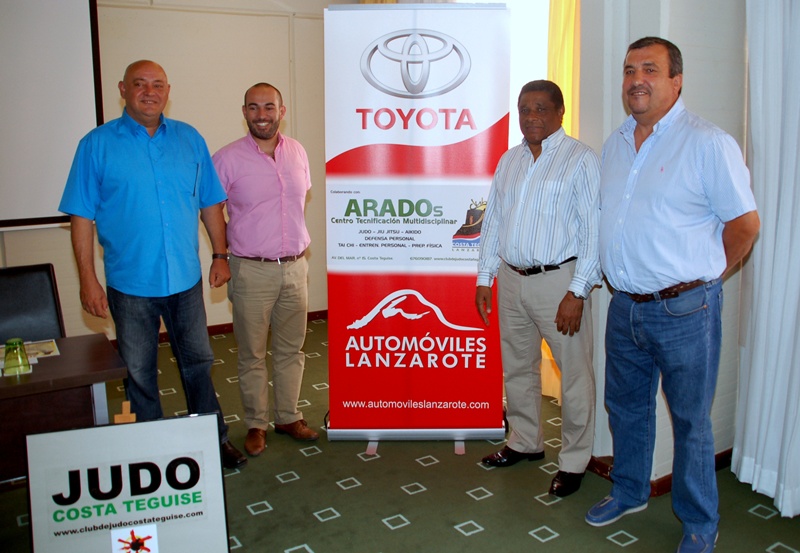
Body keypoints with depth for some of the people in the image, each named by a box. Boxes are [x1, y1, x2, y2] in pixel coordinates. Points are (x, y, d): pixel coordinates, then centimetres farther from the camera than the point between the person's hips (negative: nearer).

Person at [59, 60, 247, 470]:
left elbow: (210, 203, 10)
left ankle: (214, 439, 30)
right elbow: (82, 216, -5)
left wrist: (220, 255, 6)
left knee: (198, 363, 14)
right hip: (129, 283, -2)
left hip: (186, 279, 2)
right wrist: (87, 279, -10)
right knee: (139, 373, 11)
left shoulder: (190, 140, 4)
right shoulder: (97, 145, -4)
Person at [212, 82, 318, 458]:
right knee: (252, 354, 6)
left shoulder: (297, 152, 5)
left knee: (291, 349, 13)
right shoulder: (228, 158, -8)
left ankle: (288, 417, 28)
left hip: (295, 267, 4)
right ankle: (255, 425, 22)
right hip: (252, 271, -3)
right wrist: (228, 248, -1)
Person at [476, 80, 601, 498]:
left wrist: (577, 292, -17)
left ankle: (574, 461, 18)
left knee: (574, 374, 2)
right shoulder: (509, 160, 13)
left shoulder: (582, 160, -7)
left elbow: (593, 230, -12)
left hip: (558, 280, -6)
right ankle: (525, 442, 35)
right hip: (511, 279, 6)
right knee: (517, 367, 17)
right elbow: (493, 221, 16)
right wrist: (484, 277, 11)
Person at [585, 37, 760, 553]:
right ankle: (629, 492, 41)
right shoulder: (615, 144, 9)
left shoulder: (708, 142, -11)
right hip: (625, 306, 6)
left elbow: (744, 223, -8)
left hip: (684, 311, -6)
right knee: (626, 406, 20)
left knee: (691, 420, 8)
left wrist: (700, 277, 0)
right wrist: (623, 276, 13)